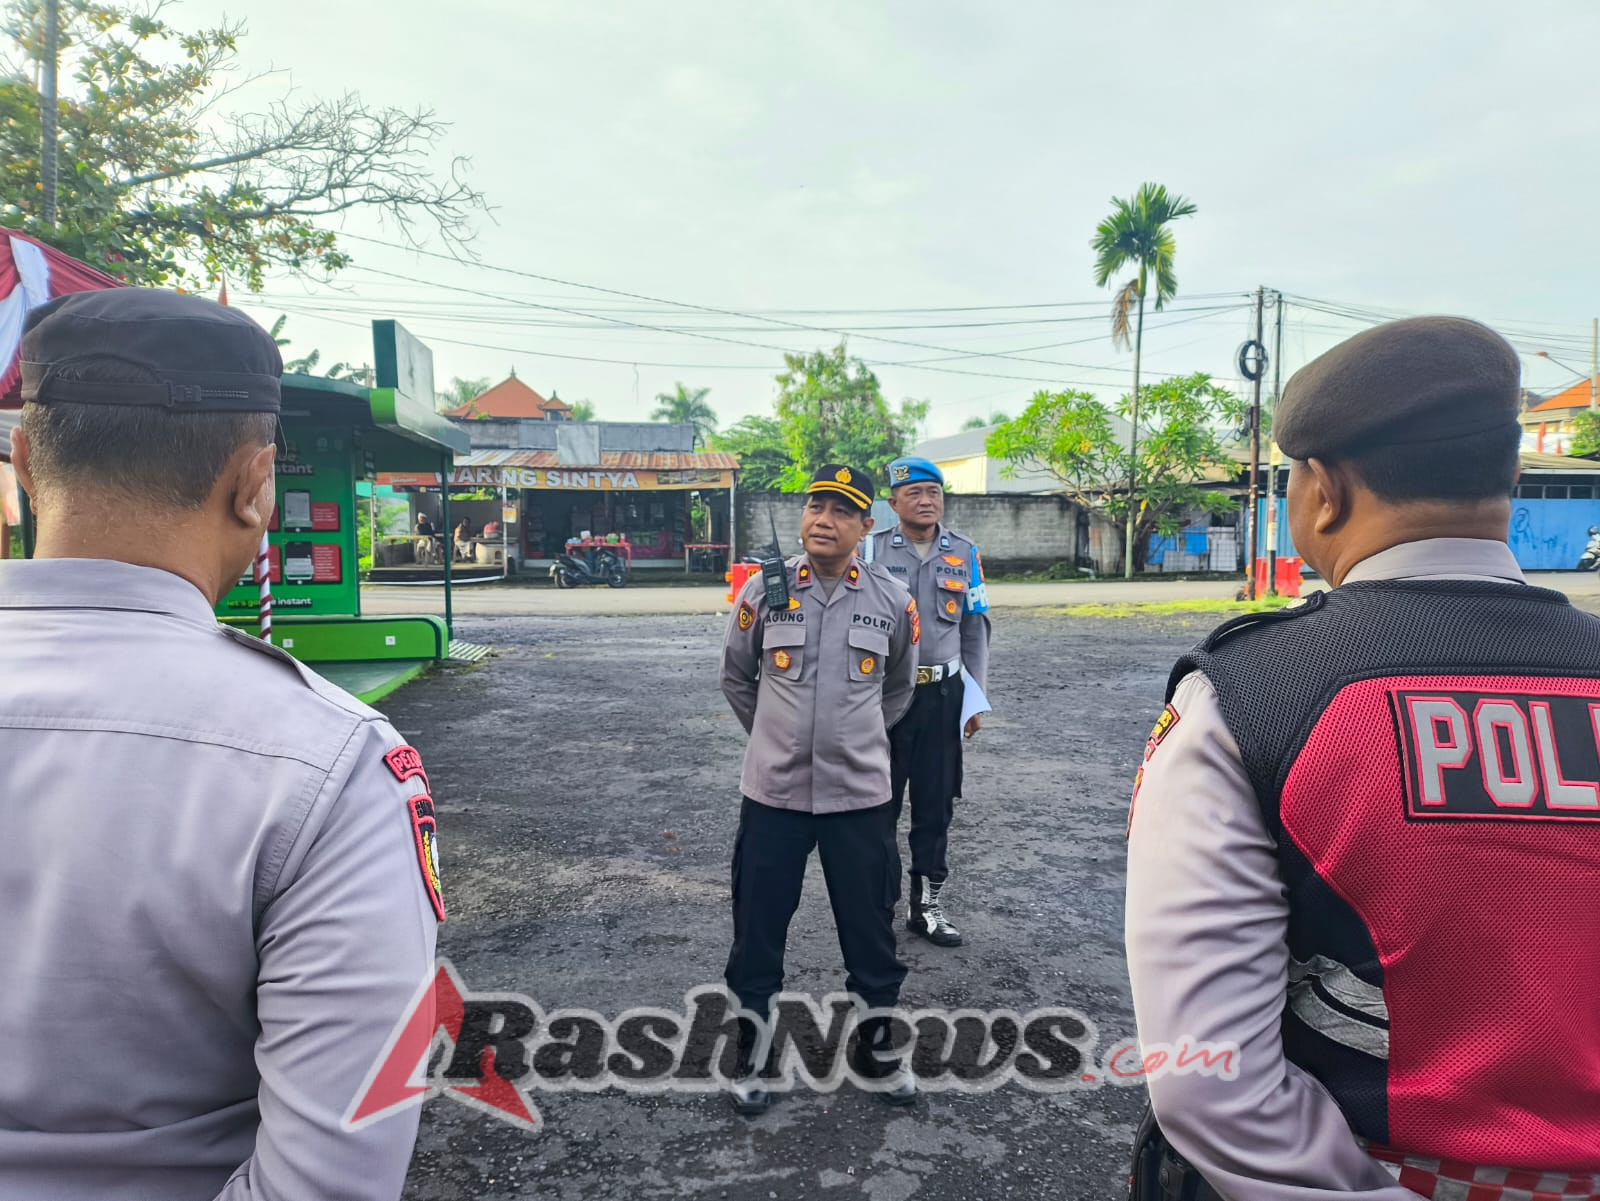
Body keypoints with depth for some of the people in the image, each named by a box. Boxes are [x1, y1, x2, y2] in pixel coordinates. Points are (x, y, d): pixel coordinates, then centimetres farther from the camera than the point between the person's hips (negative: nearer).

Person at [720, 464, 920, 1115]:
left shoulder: (893, 602, -3)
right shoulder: (763, 591, -5)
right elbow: (736, 679, 10)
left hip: (861, 796, 1)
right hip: (772, 794, 0)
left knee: (871, 931, 13)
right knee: (757, 931, 11)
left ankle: (875, 1048, 35)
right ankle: (750, 1053, 31)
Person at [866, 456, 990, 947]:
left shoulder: (964, 553, 6)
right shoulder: (872, 550, -2)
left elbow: (976, 630, 10)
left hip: (942, 693, 2)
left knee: (935, 804, 10)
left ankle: (927, 906, 24)